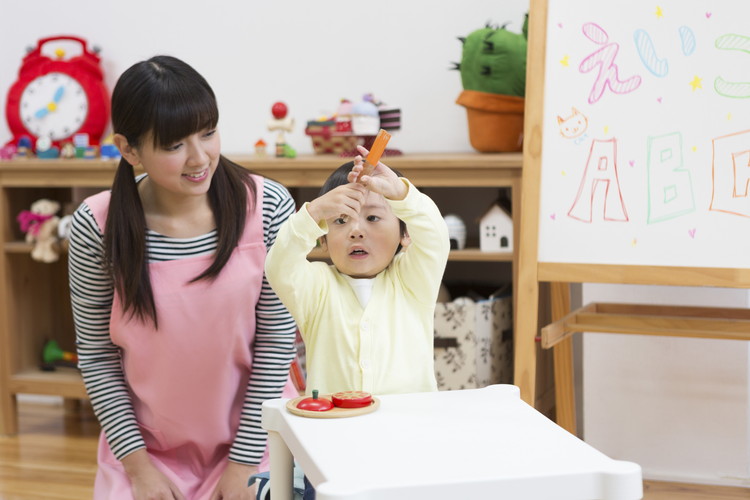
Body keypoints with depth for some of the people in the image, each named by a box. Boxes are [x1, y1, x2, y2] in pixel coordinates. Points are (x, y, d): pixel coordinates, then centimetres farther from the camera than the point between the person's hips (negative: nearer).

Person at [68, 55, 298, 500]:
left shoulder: (267, 206, -15)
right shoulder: (98, 226, -15)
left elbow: (277, 337, -9)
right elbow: (96, 353, -5)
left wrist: (245, 461, -8)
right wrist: (137, 464, -8)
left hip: (251, 434, 0)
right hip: (148, 444, 0)